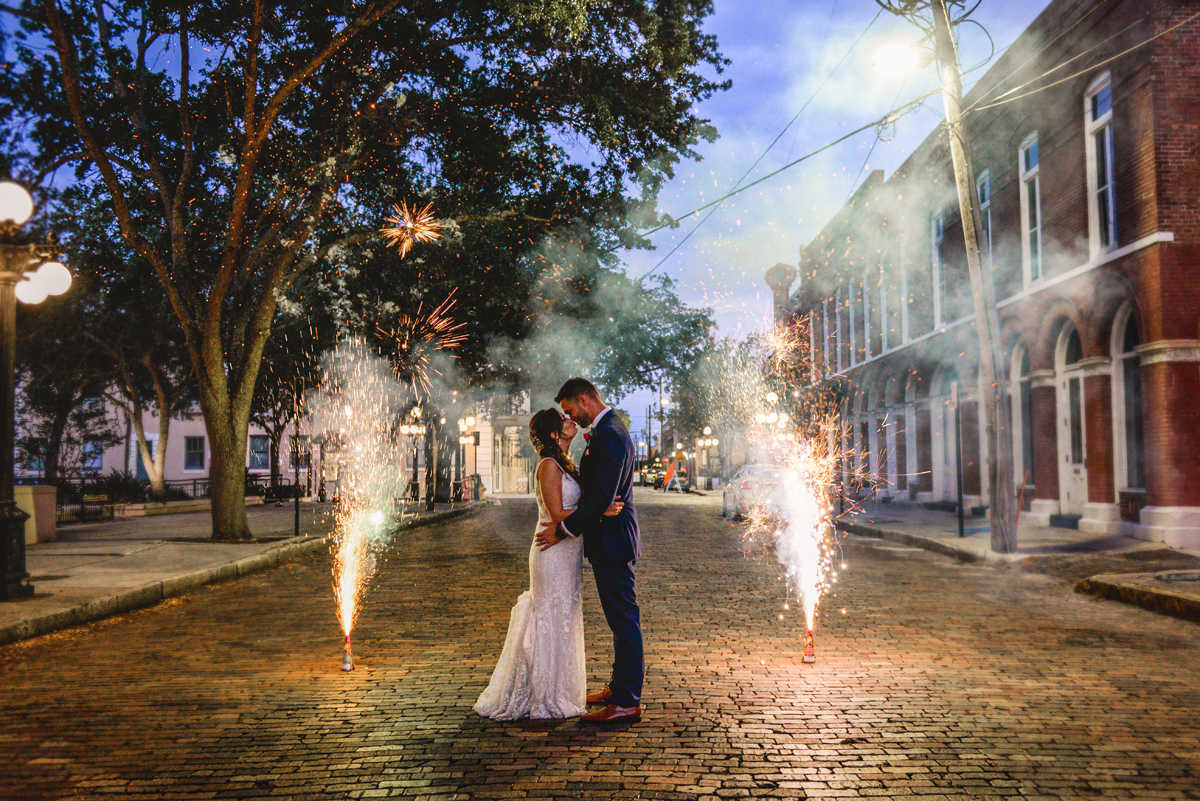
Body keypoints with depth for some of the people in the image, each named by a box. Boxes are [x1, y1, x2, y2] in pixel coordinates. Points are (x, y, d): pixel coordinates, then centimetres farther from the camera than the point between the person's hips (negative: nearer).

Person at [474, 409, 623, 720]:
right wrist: (600, 511, -21)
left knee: (562, 621, 15)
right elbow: (557, 515, -19)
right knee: (553, 622, -2)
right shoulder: (549, 466, -16)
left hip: (566, 552, 10)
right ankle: (546, 698, 9)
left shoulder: (564, 464, 14)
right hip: (554, 552, -10)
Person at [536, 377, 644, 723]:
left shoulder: (608, 436, -19)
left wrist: (565, 529, -16)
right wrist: (568, 521, 13)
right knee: (623, 618, 18)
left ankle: (627, 702, -1)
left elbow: (602, 496, -24)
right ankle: (621, 686, 29)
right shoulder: (612, 429, 15)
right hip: (612, 537, 11)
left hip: (612, 539, -11)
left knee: (624, 619, -6)